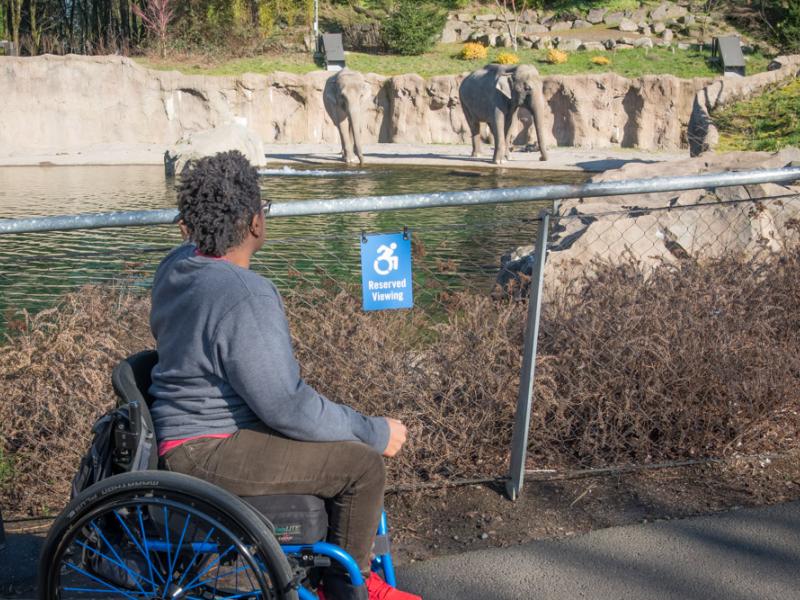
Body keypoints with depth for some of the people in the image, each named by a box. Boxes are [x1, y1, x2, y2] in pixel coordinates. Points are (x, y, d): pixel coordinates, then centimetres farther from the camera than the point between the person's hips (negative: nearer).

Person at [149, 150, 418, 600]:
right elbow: (287, 406, -25)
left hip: (190, 425, 11)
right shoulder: (247, 298, -27)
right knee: (362, 464, -14)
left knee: (350, 432, 17)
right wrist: (378, 433, -15)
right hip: (209, 452, -11)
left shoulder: (178, 265, 4)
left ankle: (330, 562, 26)